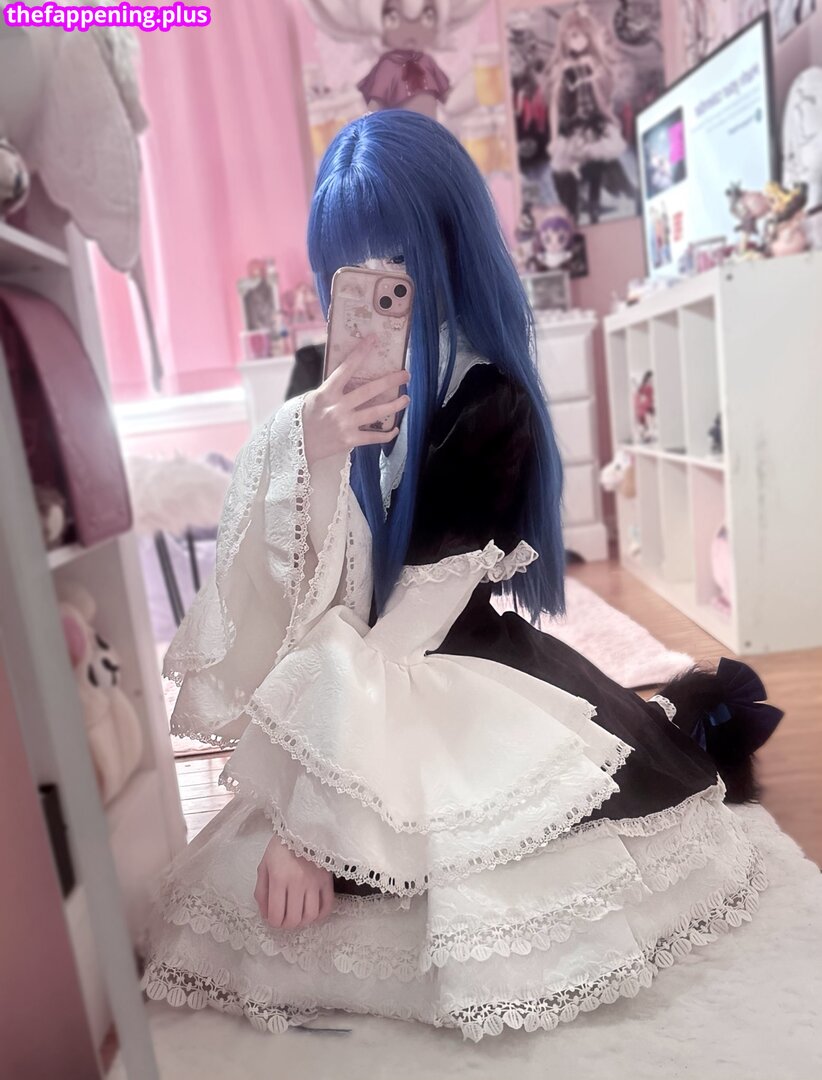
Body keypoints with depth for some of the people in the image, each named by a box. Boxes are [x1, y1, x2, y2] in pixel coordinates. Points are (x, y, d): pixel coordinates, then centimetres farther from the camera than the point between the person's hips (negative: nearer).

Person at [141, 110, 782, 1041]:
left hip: (448, 673, -5)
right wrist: (315, 458, -24)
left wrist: (313, 814, -19)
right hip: (355, 684, 6)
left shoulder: (491, 400, -14)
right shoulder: (328, 383, 1)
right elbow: (290, 586, -4)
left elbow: (420, 607, -18)